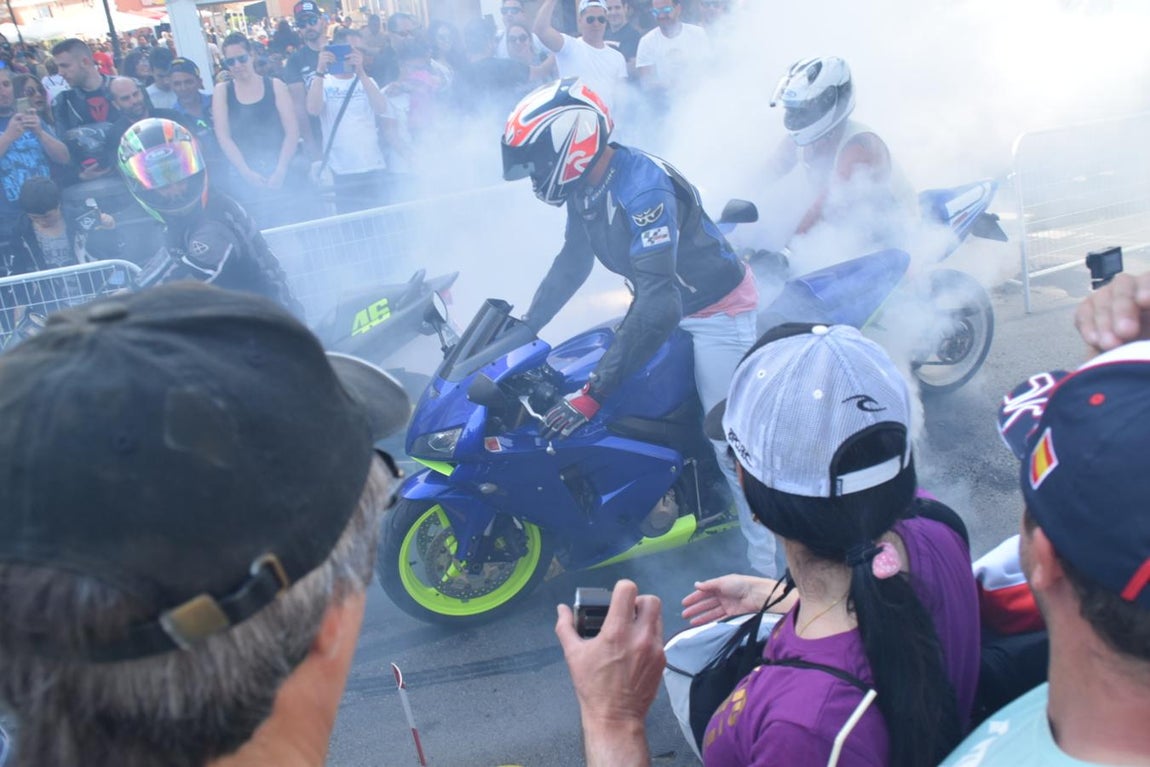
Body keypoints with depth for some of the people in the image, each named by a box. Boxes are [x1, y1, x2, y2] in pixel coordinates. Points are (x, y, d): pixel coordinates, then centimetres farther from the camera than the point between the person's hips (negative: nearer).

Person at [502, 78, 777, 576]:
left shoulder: (642, 188, -34)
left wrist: (591, 395, -42)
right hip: (665, 300, 10)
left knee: (731, 442, -10)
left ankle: (769, 569, 3)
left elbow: (657, 306, -41)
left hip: (715, 307, -9)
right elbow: (571, 265, 12)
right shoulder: (586, 187, -4)